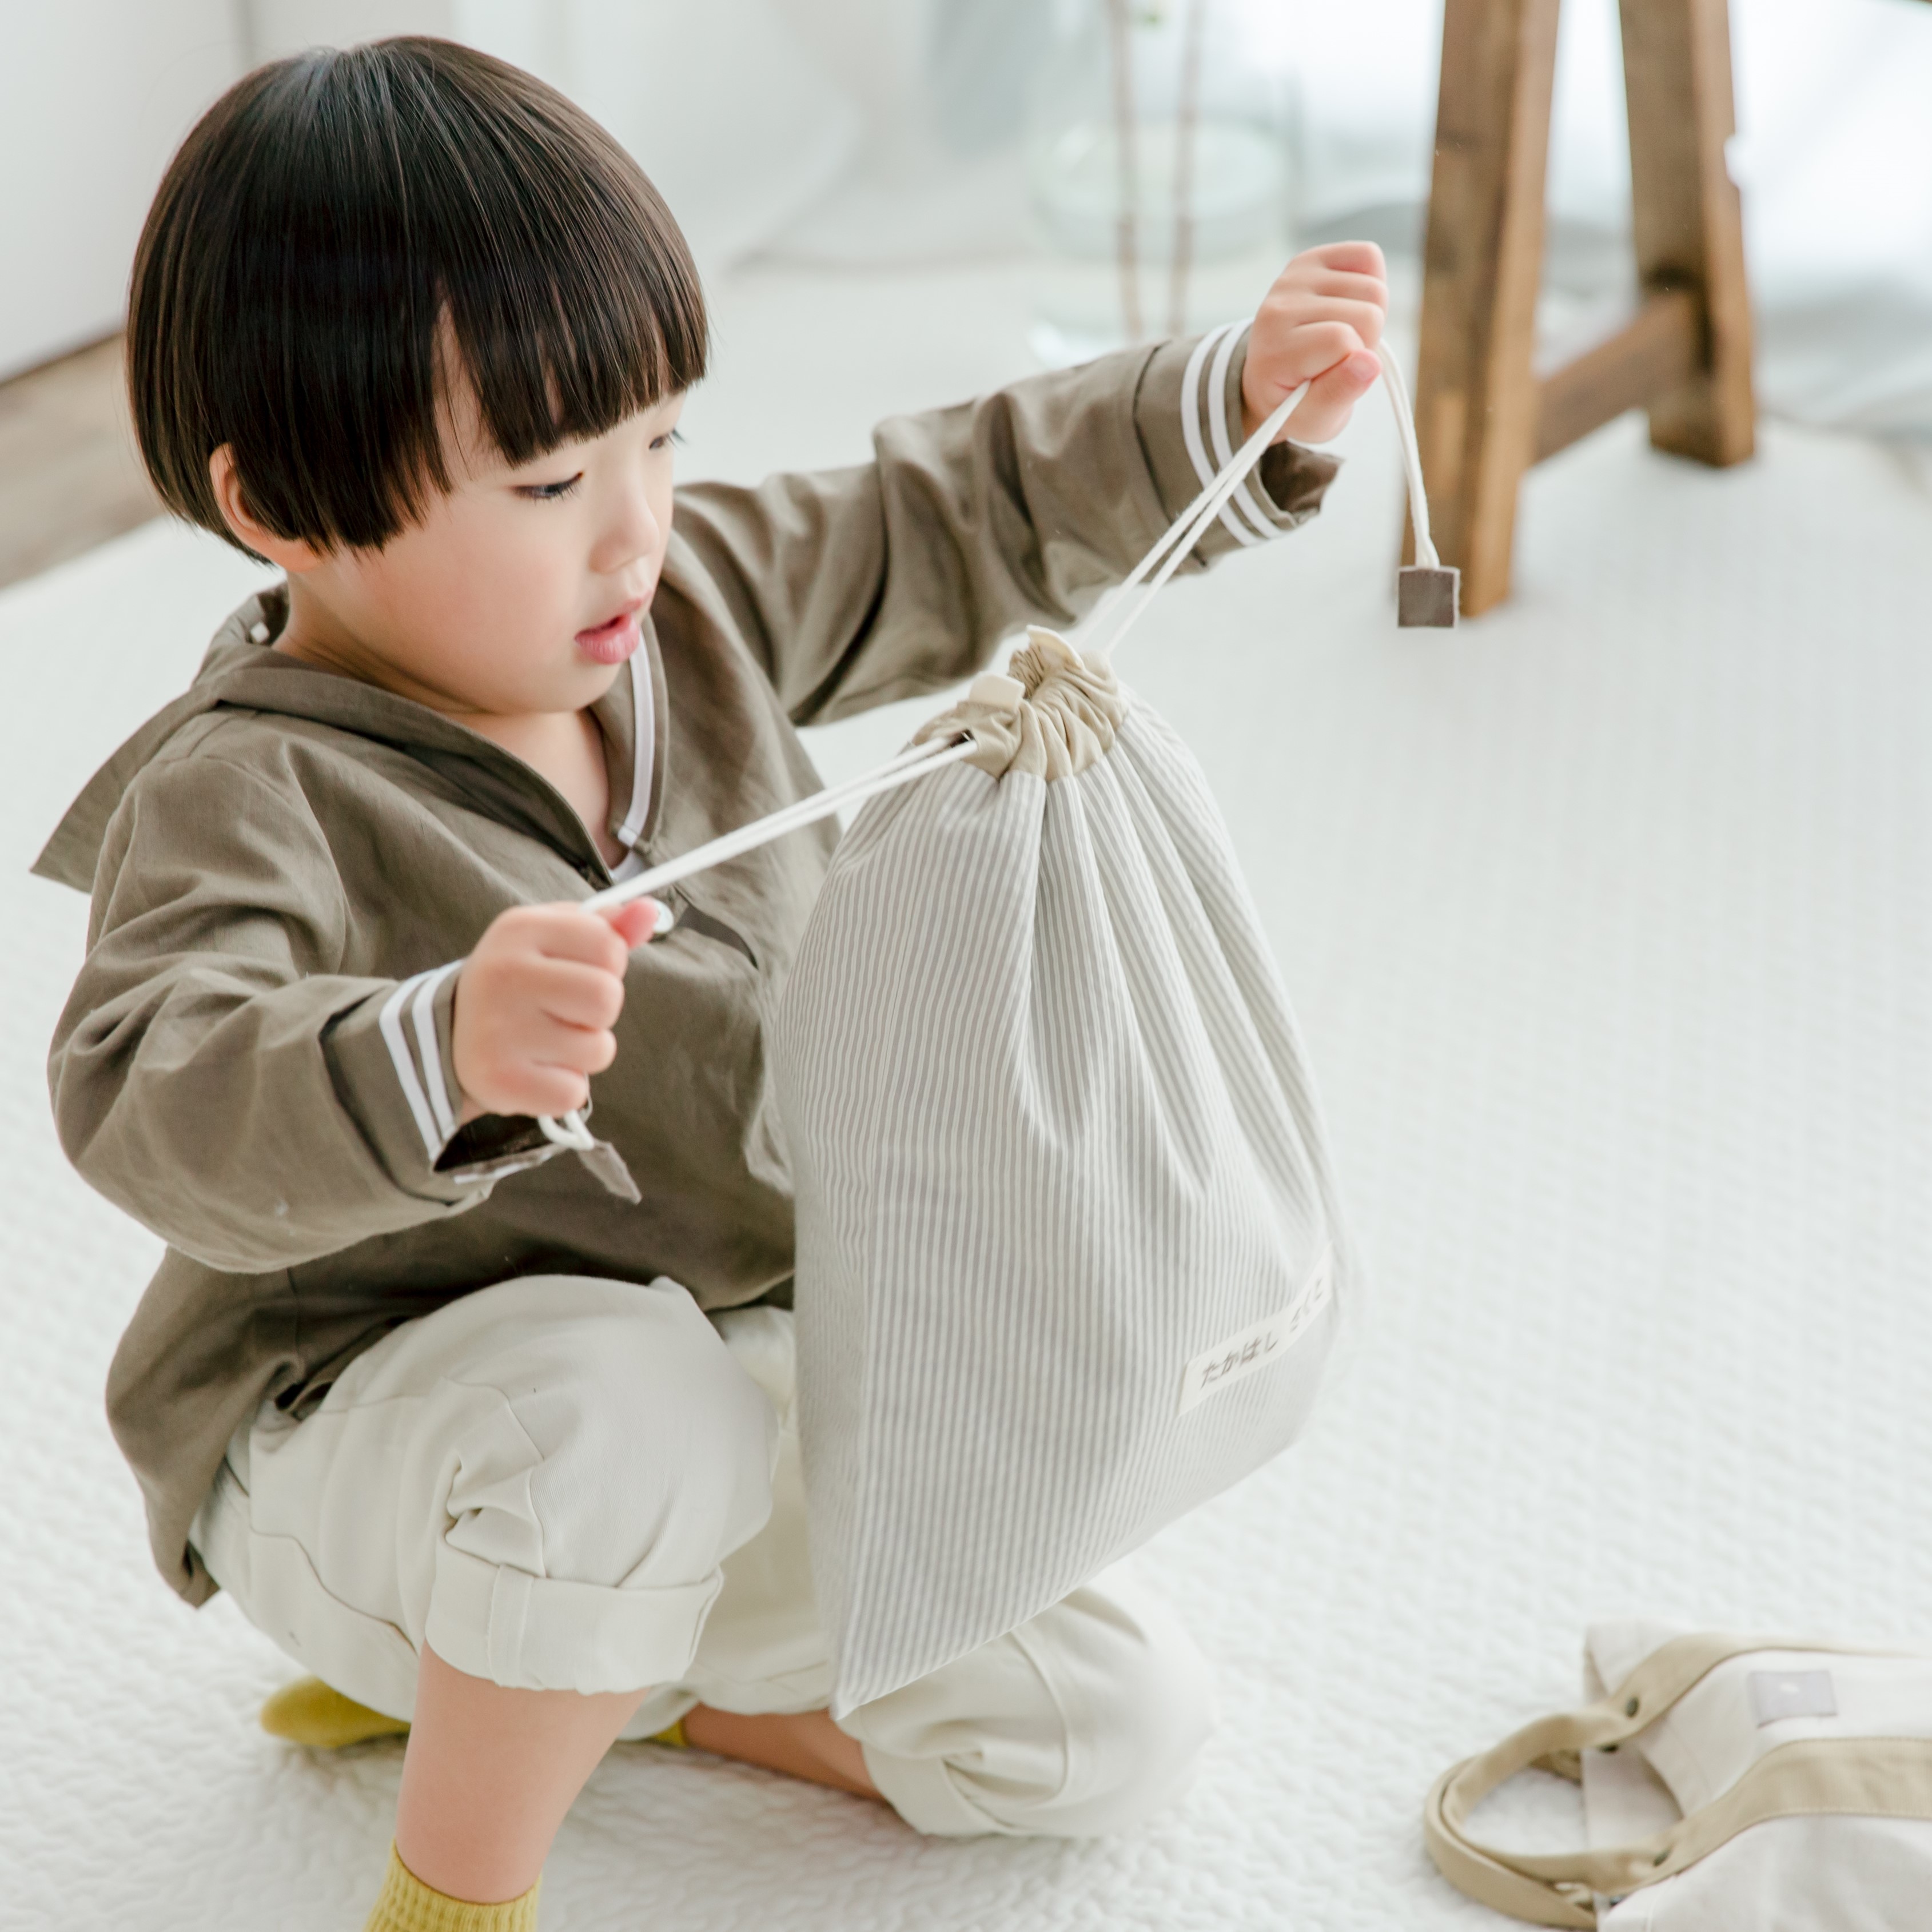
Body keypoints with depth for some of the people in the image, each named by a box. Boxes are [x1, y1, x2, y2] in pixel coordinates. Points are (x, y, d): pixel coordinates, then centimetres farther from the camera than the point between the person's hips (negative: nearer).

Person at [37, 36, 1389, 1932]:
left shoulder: (704, 602, -3)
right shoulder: (246, 796, -24)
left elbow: (970, 516, 7)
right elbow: (154, 1103, -40)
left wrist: (1243, 394, -6)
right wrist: (439, 1056, -59)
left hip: (733, 1371, 7)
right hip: (355, 1428, -7)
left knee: (1115, 1724, 3)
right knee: (618, 1405, -42)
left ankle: (515, 1663, 15)